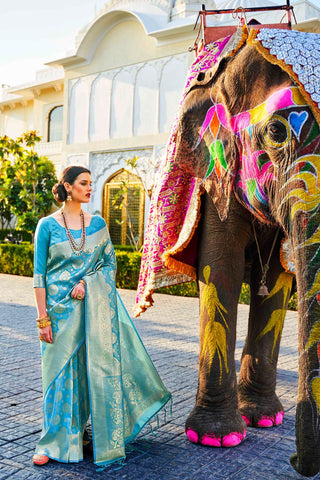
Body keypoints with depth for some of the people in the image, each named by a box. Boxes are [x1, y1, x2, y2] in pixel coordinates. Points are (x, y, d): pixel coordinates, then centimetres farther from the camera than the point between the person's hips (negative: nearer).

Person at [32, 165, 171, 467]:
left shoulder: (97, 224, 6)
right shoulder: (47, 225, -2)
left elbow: (110, 263, 7)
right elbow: (39, 275, -4)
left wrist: (87, 283, -11)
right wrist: (43, 318, -8)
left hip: (95, 307, 2)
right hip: (60, 309, -2)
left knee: (97, 367, 4)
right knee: (61, 373, 3)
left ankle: (104, 439, 21)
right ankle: (55, 442, 17)